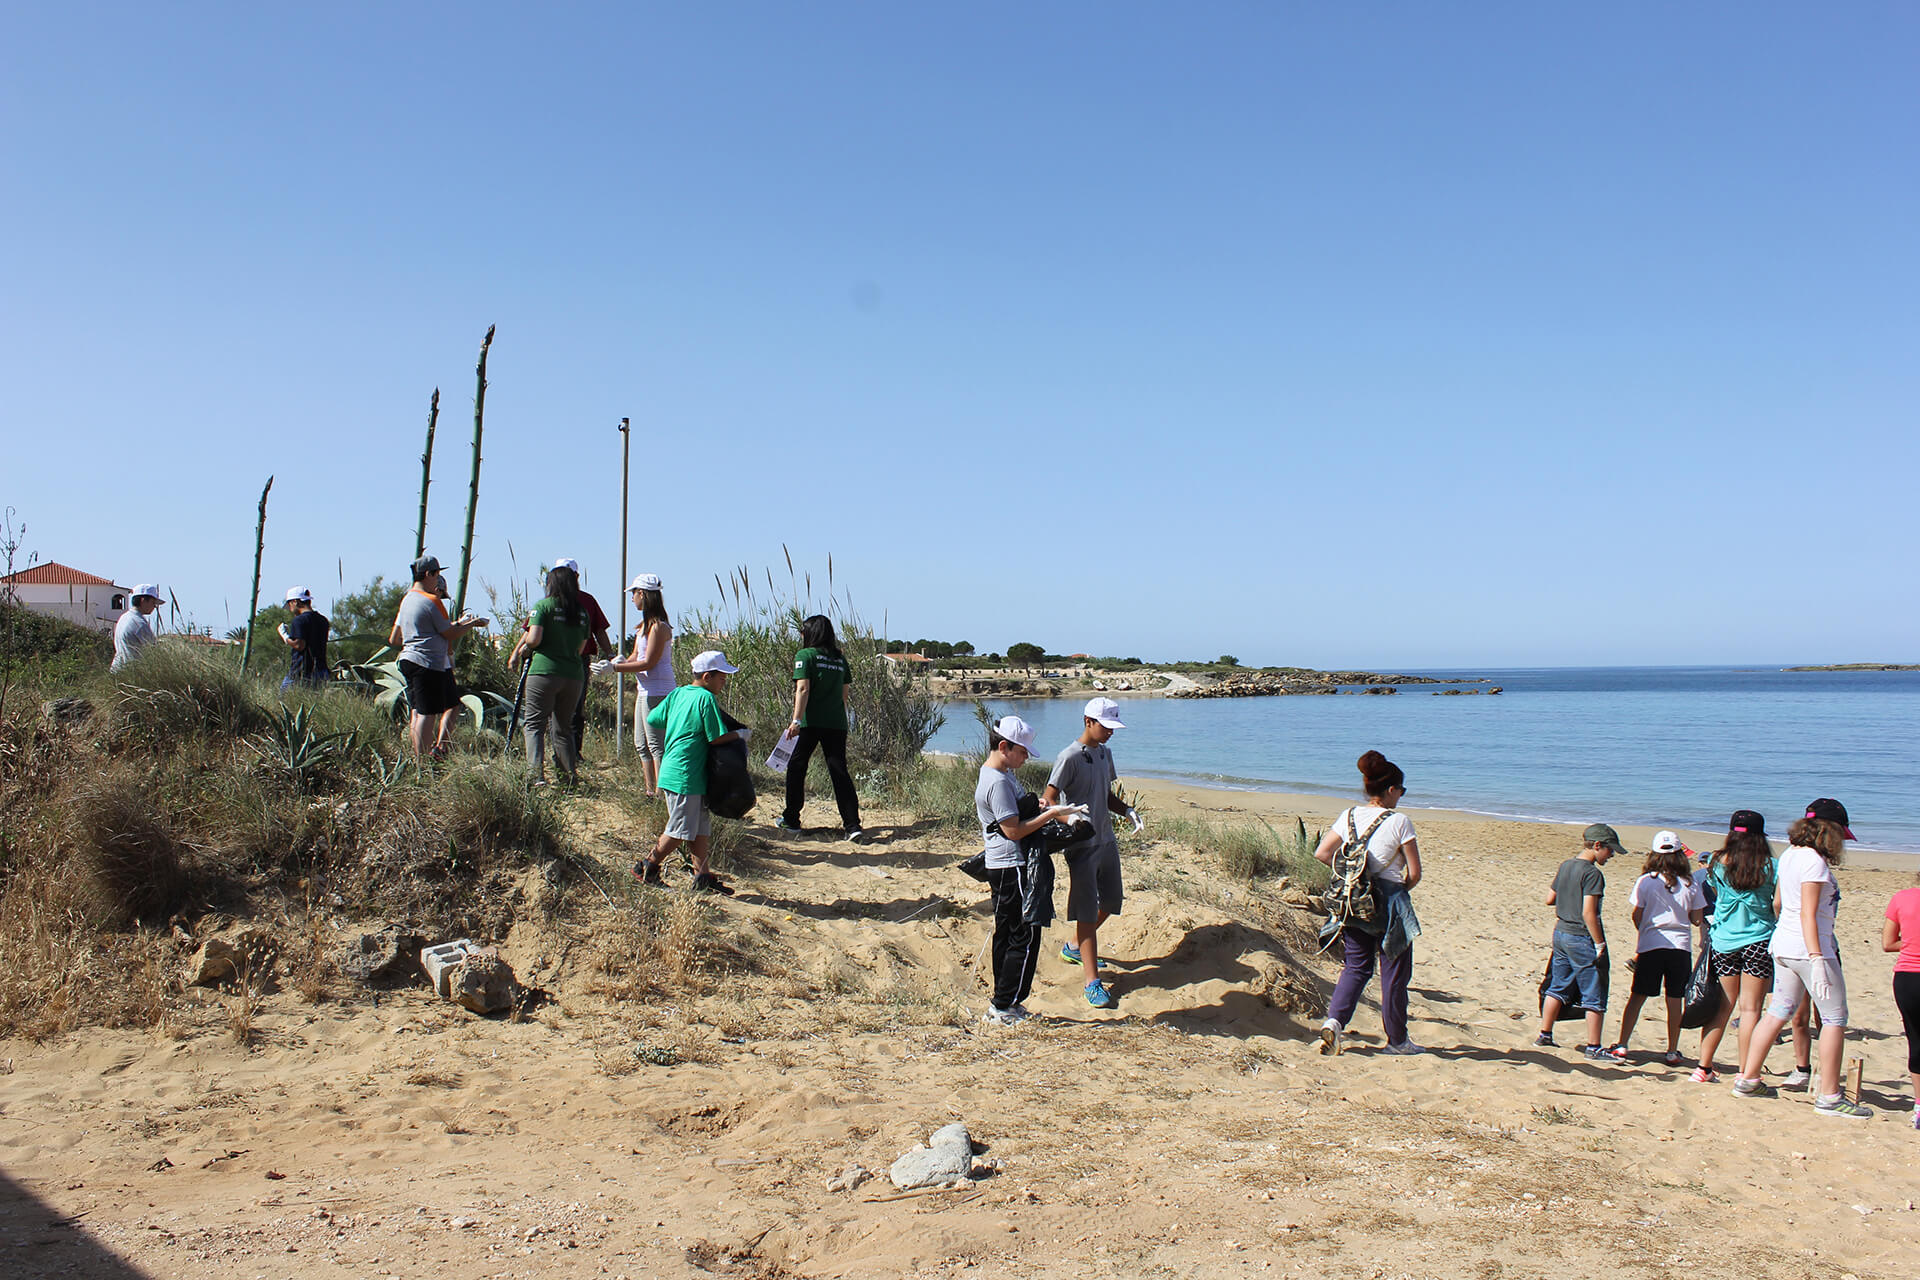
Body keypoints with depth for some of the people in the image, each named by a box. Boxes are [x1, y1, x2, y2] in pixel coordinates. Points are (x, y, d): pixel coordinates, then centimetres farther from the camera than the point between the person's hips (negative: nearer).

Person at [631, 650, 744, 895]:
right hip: (685, 776, -9)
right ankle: (647, 869, 12)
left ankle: (703, 875, 15)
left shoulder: (677, 694, 11)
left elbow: (652, 720, 14)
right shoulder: (706, 698, -13)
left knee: (702, 825, 13)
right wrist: (739, 734, 1)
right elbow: (717, 737, -15)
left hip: (673, 771, 9)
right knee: (681, 831, 0)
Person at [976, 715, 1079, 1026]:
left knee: (1006, 935, 15)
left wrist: (1040, 808, 9)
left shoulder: (1001, 774, 12)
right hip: (1012, 869, -11)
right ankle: (1003, 1008, 1)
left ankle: (1001, 1004, 22)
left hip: (1001, 868, 11)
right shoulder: (998, 782, -20)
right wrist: (1050, 814, -15)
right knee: (1025, 937, -5)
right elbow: (1014, 830, -21)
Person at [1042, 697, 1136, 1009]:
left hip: (1106, 840, 8)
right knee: (1087, 912, -7)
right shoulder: (1070, 756, -14)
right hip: (1082, 845, -8)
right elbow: (1048, 799, -16)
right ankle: (1092, 982, -5)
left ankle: (1074, 947, 41)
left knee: (1110, 902, 18)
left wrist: (1126, 810, 2)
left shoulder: (1104, 754, 12)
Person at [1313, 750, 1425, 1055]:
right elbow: (1414, 874, -9)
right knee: (1394, 973, 9)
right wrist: (1400, 889, 10)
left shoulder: (1348, 816, 2)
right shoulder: (1399, 822, -12)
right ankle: (1396, 1040, 20)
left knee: (1356, 966, 15)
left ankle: (1334, 1020, -3)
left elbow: (1322, 853, 4)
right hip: (1390, 904, -5)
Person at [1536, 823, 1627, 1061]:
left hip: (1561, 934, 8)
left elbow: (1550, 899, 15)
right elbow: (1588, 913, -21)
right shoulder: (1592, 874, -17)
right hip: (1582, 939, -8)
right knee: (1595, 996, 2)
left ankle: (1544, 1035, 24)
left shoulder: (1565, 866, 7)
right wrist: (1600, 944, -16)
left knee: (1558, 988, 17)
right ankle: (1593, 1048, 7)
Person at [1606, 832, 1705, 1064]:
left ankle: (1621, 1047, 2)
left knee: (1637, 997, 5)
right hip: (1681, 945, 1)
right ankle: (1672, 1052, 15)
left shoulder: (1645, 881, -5)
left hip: (1651, 947, -1)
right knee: (1675, 1001, 8)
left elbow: (1637, 917, -1)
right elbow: (1697, 919, 4)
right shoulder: (1690, 885, 0)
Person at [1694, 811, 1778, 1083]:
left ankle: (1704, 1068, 14)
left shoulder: (1717, 864, 0)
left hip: (1722, 940, 3)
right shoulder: (1770, 866, -8)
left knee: (1723, 1006, 13)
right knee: (1750, 1008, 1)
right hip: (1759, 940, -3)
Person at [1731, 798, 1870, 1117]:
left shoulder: (1789, 855, 10)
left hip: (1783, 945, 9)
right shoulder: (1814, 861, -16)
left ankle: (1748, 1079, 18)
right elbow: (1808, 913, -21)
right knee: (1834, 1018, 0)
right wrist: (1816, 959, -24)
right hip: (1808, 947, -9)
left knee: (1778, 1012, 15)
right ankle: (1829, 1096, 3)